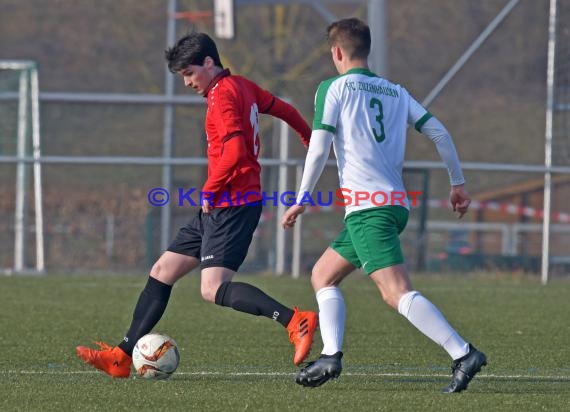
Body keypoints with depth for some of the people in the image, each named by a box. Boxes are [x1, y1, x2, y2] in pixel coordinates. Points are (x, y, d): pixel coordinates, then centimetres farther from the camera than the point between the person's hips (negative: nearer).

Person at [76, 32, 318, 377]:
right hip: (219, 209, 10)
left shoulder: (222, 94, -14)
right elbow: (285, 110, 27)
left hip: (231, 205, -10)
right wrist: (311, 139, 44)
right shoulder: (243, 86, 15)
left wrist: (210, 191, -13)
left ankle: (296, 322, -28)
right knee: (163, 271, 12)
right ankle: (123, 356, 15)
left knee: (213, 289, -21)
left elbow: (234, 152, -25)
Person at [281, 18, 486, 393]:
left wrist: (301, 201, 3)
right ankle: (330, 356, 6)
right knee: (323, 275, 20)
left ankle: (463, 354, -29)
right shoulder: (396, 92, 18)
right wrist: (458, 183, 19)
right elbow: (438, 132, 12)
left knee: (397, 292, -17)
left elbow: (319, 148, -5)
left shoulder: (333, 88, 2)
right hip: (397, 203, 8)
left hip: (366, 205, -8)